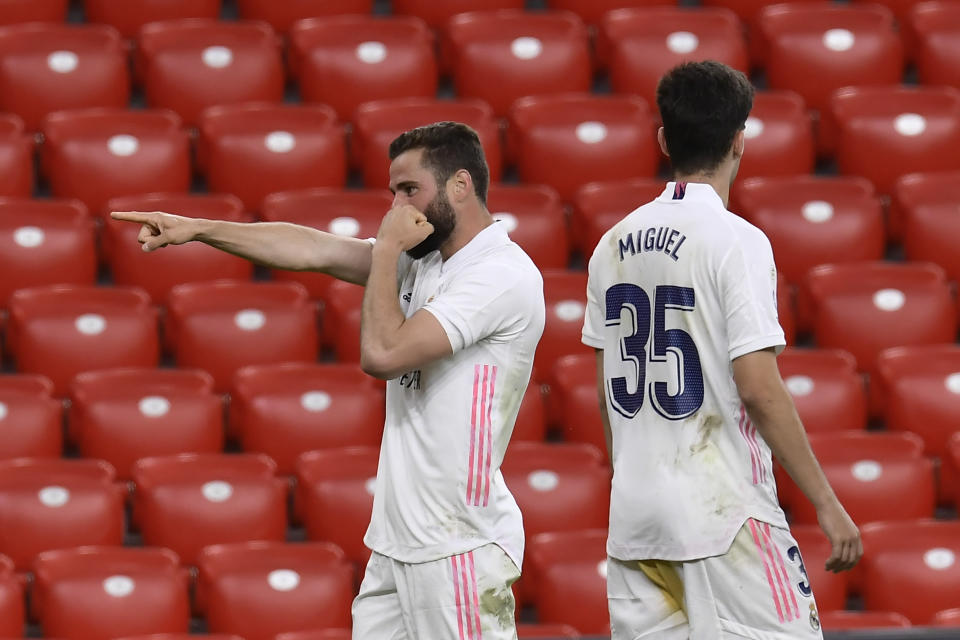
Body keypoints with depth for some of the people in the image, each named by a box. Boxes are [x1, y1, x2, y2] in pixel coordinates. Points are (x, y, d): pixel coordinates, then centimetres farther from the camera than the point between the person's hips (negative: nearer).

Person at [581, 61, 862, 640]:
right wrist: (827, 503, -11)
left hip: (634, 515, 7)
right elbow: (758, 387, -16)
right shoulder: (735, 241, -11)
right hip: (724, 515, -7)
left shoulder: (616, 243, 9)